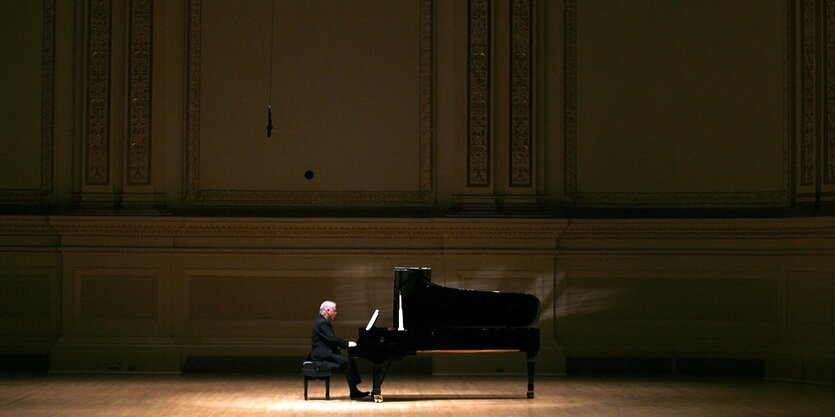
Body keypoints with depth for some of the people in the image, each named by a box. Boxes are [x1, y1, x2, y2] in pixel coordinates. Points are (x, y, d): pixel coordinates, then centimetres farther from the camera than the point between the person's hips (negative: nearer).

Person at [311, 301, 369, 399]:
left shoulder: (324, 322, 18)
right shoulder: (321, 323, -15)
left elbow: (333, 339, 17)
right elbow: (332, 339, -23)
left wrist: (347, 343, 4)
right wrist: (347, 344, -18)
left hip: (327, 352, 11)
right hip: (322, 354, -11)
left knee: (350, 360, -1)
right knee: (346, 361, -21)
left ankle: (355, 390, -7)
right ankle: (354, 392, -18)